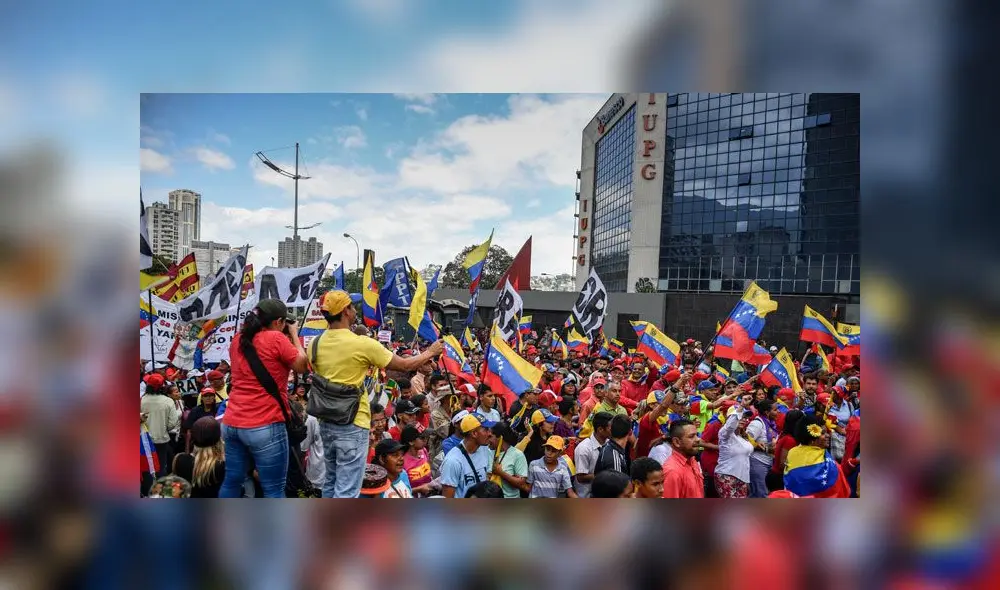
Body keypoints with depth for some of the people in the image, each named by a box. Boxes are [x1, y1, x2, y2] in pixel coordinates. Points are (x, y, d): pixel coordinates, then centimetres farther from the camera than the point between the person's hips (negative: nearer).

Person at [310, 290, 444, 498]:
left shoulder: (316, 343, 1)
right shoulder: (362, 344, -16)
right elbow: (405, 365, -7)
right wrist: (430, 352, 8)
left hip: (326, 422, 7)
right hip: (352, 425, -7)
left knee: (331, 483, 22)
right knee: (347, 491, 1)